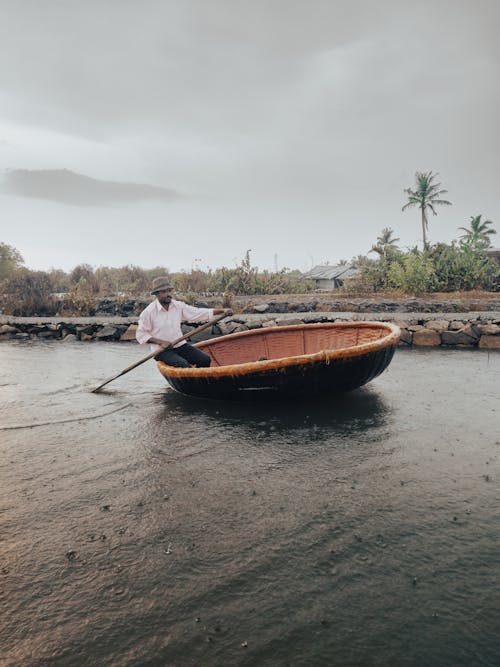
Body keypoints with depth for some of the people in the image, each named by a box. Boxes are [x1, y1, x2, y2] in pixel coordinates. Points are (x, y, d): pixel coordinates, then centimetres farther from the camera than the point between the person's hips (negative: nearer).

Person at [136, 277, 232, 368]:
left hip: (180, 345, 5)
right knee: (183, 365, -29)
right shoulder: (148, 312, -7)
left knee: (205, 360, -13)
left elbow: (198, 313, 4)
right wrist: (160, 342, -16)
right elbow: (140, 335, -3)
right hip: (161, 350, -5)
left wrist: (223, 310, -5)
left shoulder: (179, 306, 5)